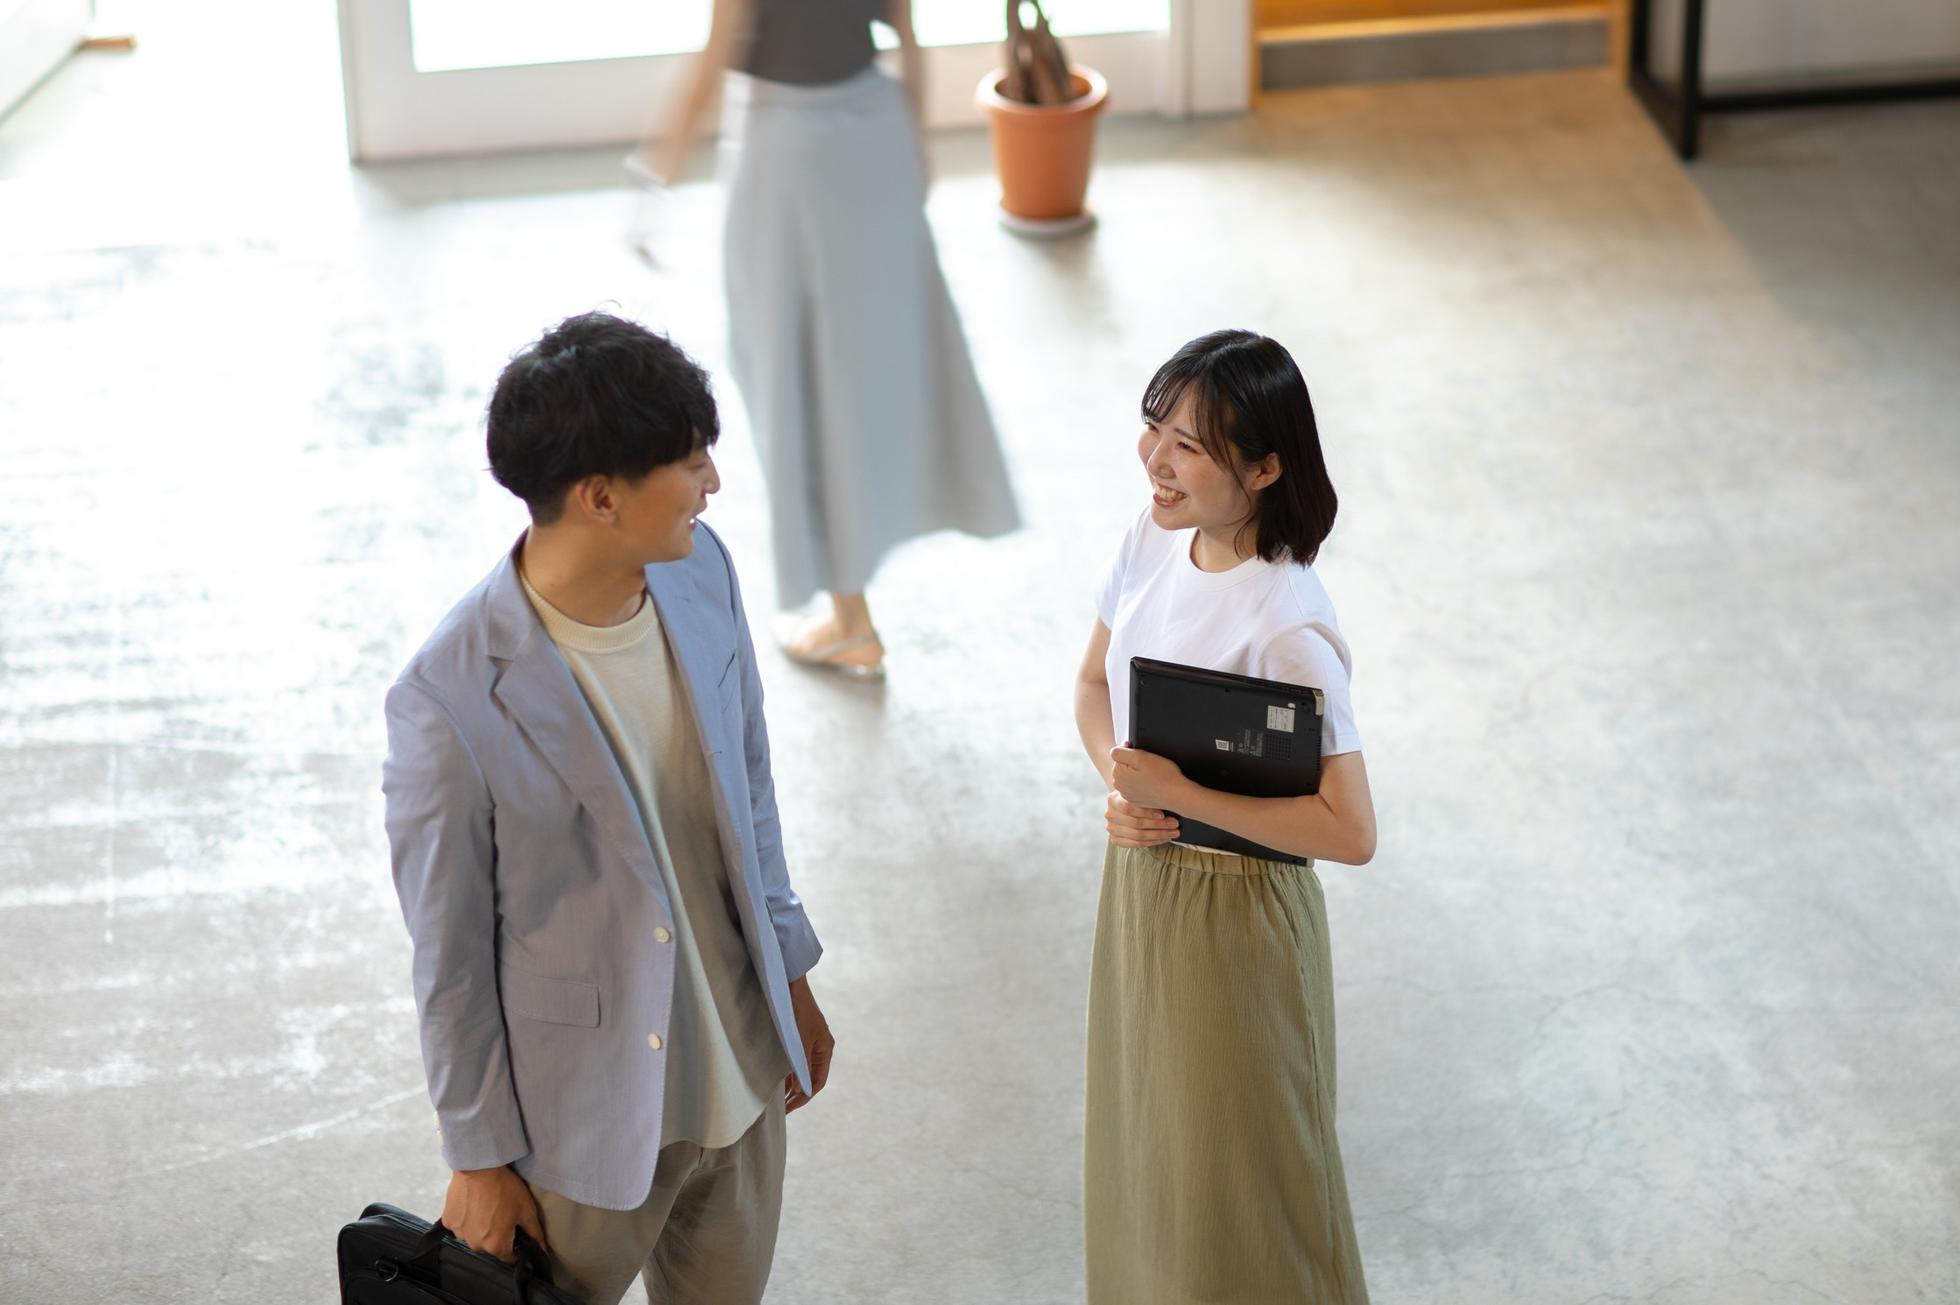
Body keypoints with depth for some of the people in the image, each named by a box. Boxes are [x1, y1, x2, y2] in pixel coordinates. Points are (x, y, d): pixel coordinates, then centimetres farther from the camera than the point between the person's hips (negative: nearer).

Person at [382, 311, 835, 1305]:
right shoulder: (453, 701, -30)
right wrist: (479, 1157, -7)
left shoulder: (699, 570, -11)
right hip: (585, 1113, -6)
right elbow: (449, 954, -17)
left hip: (740, 1068, 6)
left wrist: (790, 973, 15)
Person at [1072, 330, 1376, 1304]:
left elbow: (1349, 832, -26)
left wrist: (1181, 793, -27)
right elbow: (1095, 683, 9)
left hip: (1232, 912, -7)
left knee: (1231, 1172, 11)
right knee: (1145, 1140, 25)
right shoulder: (1154, 538, -6)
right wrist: (1121, 783, -10)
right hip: (1140, 880, 7)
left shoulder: (1287, 629, -28)